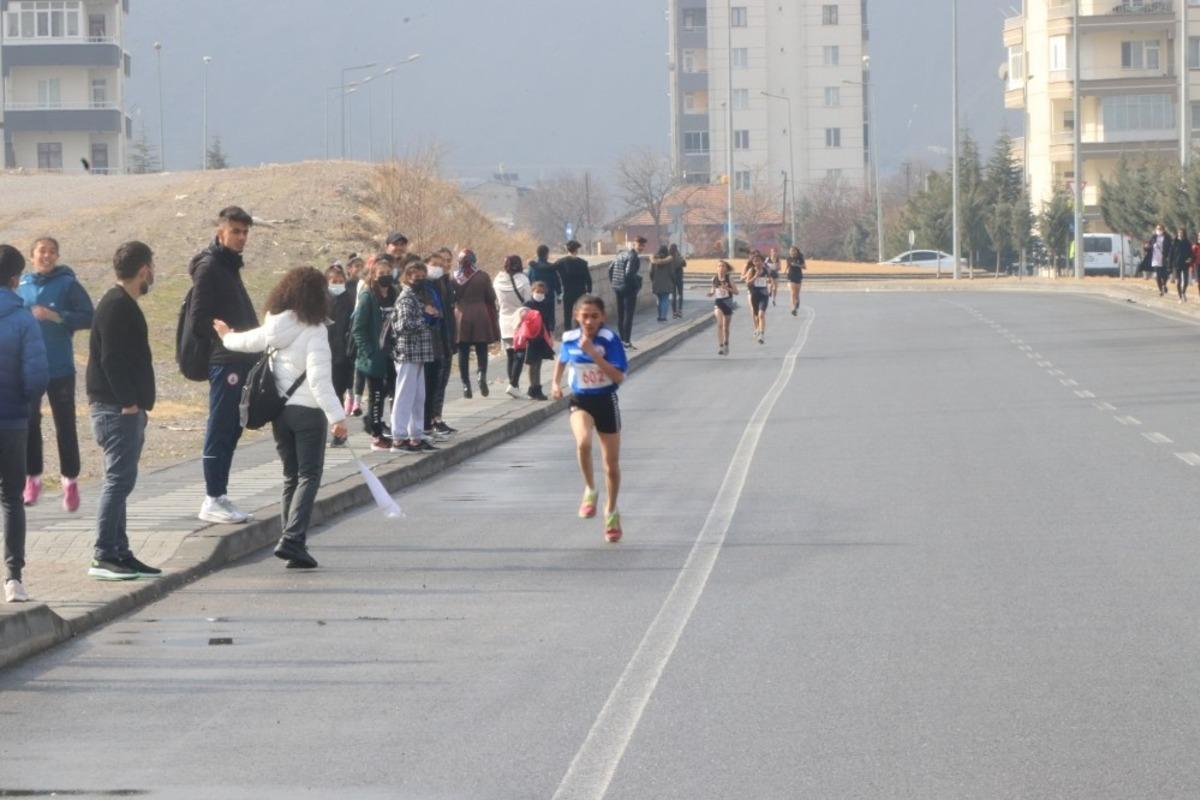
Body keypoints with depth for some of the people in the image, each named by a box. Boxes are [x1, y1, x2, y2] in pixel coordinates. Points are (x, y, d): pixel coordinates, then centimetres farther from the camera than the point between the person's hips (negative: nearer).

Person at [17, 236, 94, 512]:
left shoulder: (67, 284, -5)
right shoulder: (22, 287, 6)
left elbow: (89, 317, -8)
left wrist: (57, 316, -19)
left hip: (60, 368, -3)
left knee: (65, 426, 3)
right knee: (29, 423, 2)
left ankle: (70, 481, 12)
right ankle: (32, 478, 13)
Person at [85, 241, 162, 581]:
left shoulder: (122, 305, 17)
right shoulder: (118, 307, -14)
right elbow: (111, 359, -21)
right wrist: (128, 402, -21)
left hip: (124, 409, 11)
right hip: (117, 409, -11)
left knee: (121, 480, 12)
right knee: (119, 479, -10)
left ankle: (120, 553, 16)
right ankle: (104, 557, -11)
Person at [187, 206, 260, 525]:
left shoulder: (230, 266, 18)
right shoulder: (210, 267, -10)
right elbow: (200, 322, -16)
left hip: (240, 361, 9)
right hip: (224, 363, -9)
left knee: (231, 430, 11)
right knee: (221, 430, -6)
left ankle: (219, 496, 17)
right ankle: (213, 500, -3)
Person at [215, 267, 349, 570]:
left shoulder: (273, 327, 6)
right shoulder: (313, 331, -15)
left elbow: (250, 341, 27)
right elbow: (318, 378, -24)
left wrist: (228, 337, 50)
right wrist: (336, 416, -26)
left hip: (278, 411, 7)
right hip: (307, 410, -7)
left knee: (291, 476, 15)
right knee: (309, 476, -5)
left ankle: (291, 540, 13)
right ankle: (293, 538, -20)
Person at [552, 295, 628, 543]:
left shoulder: (610, 339, -17)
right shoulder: (570, 338, -6)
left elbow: (619, 377, -25)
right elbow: (562, 359, 18)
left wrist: (593, 352, -30)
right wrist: (556, 382, 5)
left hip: (606, 401, -1)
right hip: (580, 401, 1)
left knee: (611, 464, 10)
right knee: (583, 442, -32)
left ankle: (611, 512, 32)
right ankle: (590, 490, -9)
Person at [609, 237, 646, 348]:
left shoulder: (621, 254, 11)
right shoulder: (633, 256, -15)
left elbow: (610, 268, 13)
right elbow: (629, 273, -25)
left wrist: (612, 283, 16)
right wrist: (636, 285, -13)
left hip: (618, 288, 8)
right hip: (629, 289, -8)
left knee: (620, 314, 15)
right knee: (628, 315, -4)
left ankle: (622, 339, 23)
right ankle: (627, 342, -5)